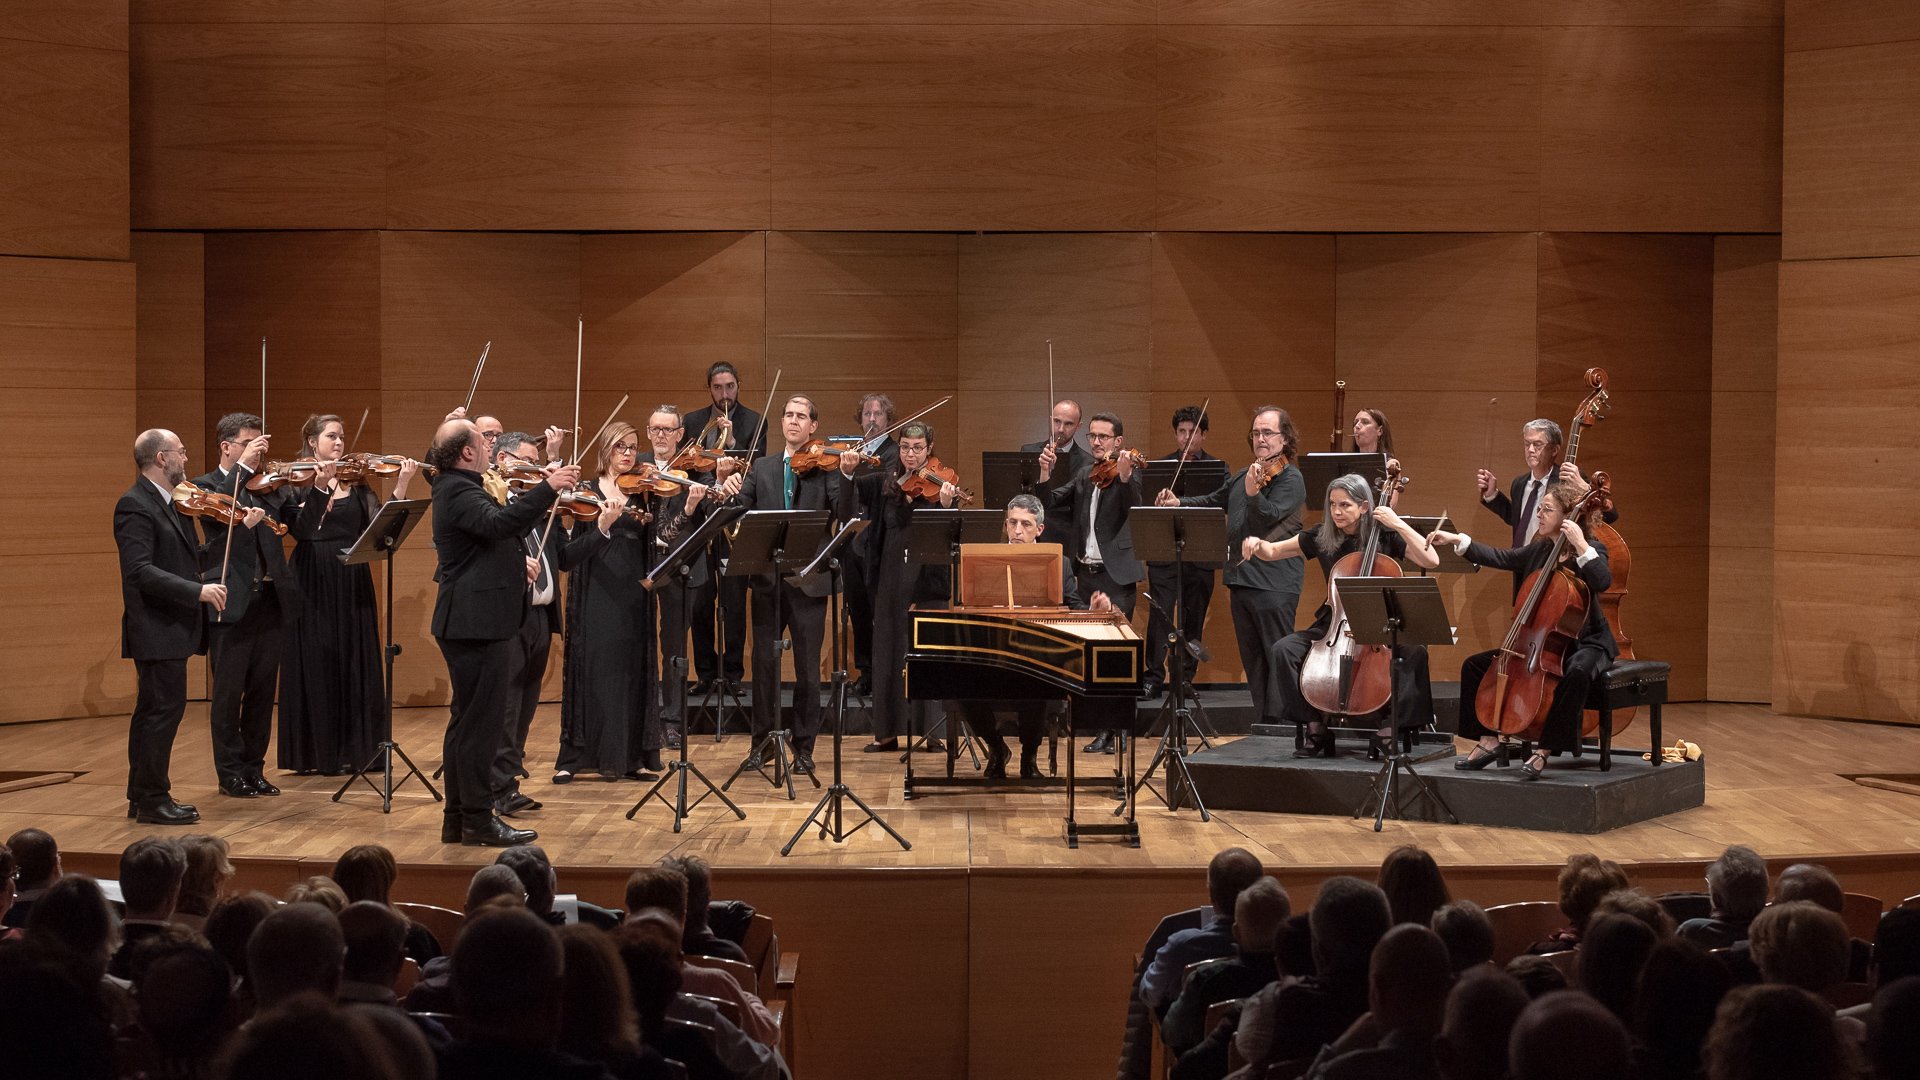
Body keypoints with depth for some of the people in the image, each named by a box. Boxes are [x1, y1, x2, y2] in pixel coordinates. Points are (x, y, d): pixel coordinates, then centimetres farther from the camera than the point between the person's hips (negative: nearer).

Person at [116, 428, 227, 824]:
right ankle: (153, 799, -1)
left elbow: (190, 558, 14)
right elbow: (140, 571, -24)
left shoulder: (169, 503, 16)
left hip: (171, 627, 10)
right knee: (165, 707, -8)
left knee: (153, 710, 15)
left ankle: (142, 798, 23)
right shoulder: (135, 505, -15)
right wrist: (197, 591, -28)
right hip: (156, 628, -10)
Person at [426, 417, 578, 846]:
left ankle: (458, 819, 19)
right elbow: (498, 523, -35)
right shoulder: (459, 493, -16)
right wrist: (548, 489, -37)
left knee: (468, 721, 14)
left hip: (470, 623, 11)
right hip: (476, 623, -11)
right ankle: (478, 819, -4)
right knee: (480, 722, -7)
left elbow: (496, 529, 29)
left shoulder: (457, 490, 18)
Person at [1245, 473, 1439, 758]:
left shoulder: (1385, 535, -7)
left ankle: (1388, 732, -24)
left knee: (1414, 653, -34)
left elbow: (1432, 560, -18)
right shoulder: (1321, 537, 1)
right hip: (1333, 624, 3)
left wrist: (1399, 525, -22)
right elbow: (1272, 552, 9)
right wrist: (1256, 544, -15)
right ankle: (1315, 730, -12)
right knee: (1284, 649, -22)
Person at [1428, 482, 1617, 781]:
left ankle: (1543, 750, -35)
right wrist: (1457, 540, -1)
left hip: (1586, 643, -7)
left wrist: (1581, 546, -31)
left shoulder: (1591, 550, -10)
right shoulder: (1538, 550, 9)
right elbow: (1498, 557, 7)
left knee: (1577, 672, -42)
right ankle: (1489, 740, 5)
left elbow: (1603, 582, -29)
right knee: (1475, 665, 1)